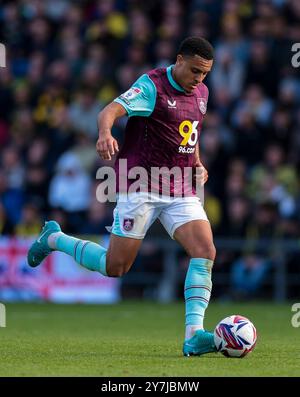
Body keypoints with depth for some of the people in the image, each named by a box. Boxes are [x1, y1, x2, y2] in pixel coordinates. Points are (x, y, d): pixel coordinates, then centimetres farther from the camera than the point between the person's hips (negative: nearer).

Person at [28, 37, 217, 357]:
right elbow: (111, 110, -27)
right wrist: (105, 133, -49)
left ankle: (194, 335, -19)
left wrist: (198, 164, 16)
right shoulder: (152, 85, -12)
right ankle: (54, 238, 23)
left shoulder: (201, 93, 11)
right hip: (141, 186, -6)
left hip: (181, 192, 6)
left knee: (205, 250, -16)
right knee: (115, 267, -3)